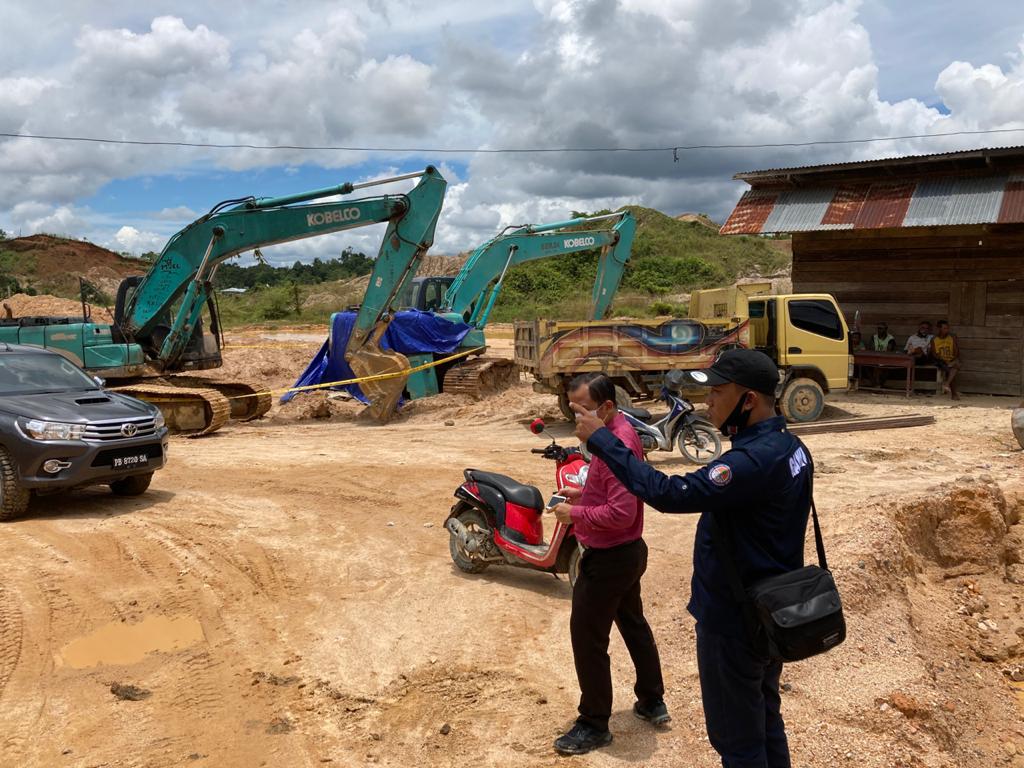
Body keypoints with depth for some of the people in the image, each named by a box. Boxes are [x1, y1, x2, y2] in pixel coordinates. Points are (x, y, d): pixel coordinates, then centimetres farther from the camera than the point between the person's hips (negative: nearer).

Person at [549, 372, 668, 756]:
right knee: (634, 624, 23)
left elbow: (621, 513, -31)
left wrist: (575, 514, -21)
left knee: (588, 638, 1)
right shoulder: (619, 432, 5)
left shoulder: (617, 445, -26)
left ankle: (594, 725, 15)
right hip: (627, 552, 11)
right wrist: (583, 494, 8)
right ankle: (652, 702, 38)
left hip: (608, 558, -11)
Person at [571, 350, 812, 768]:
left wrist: (602, 439, -30)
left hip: (733, 622, -9)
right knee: (765, 719, 25)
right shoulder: (790, 447, 2)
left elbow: (669, 494, -35)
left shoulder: (753, 460, -30)